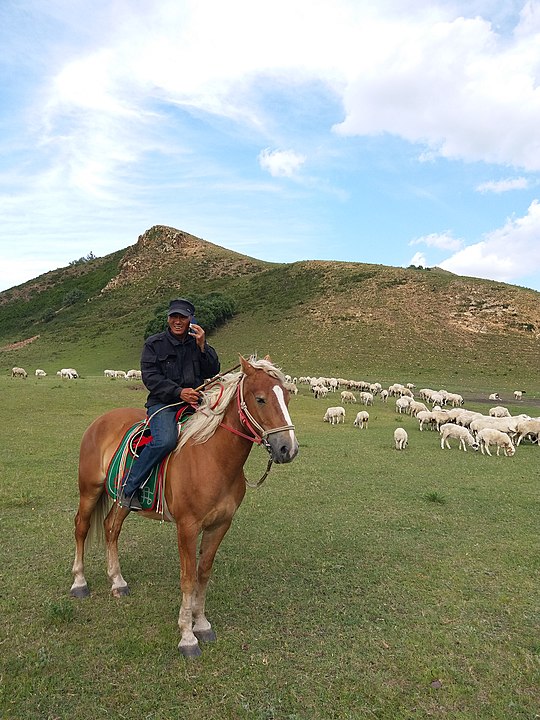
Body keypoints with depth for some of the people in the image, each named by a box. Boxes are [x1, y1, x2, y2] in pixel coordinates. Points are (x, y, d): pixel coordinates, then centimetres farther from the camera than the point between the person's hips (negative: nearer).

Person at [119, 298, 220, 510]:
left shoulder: (198, 344, 16)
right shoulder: (154, 344, 6)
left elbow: (213, 372, 5)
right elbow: (151, 377, -5)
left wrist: (203, 347, -9)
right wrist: (178, 392, -19)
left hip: (194, 401, 4)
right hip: (163, 403, -4)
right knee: (165, 440, -31)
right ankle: (128, 486, -16)